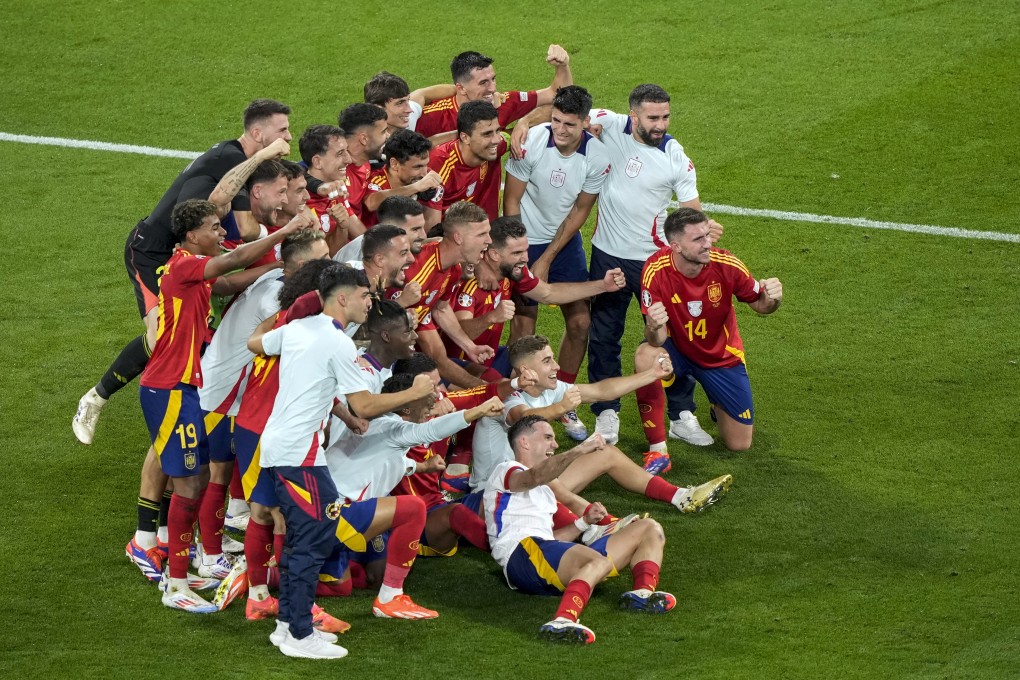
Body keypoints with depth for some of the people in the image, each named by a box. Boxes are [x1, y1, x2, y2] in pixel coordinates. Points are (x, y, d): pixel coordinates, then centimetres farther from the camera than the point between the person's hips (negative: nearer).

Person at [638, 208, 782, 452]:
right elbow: (657, 341, -27)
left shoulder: (725, 264, -24)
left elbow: (760, 305, -6)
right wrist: (653, 328, -52)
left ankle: (719, 408, 40)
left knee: (740, 444, 2)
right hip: (677, 350, -2)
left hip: (721, 356, 2)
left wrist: (772, 299, -31)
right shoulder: (656, 271, -28)